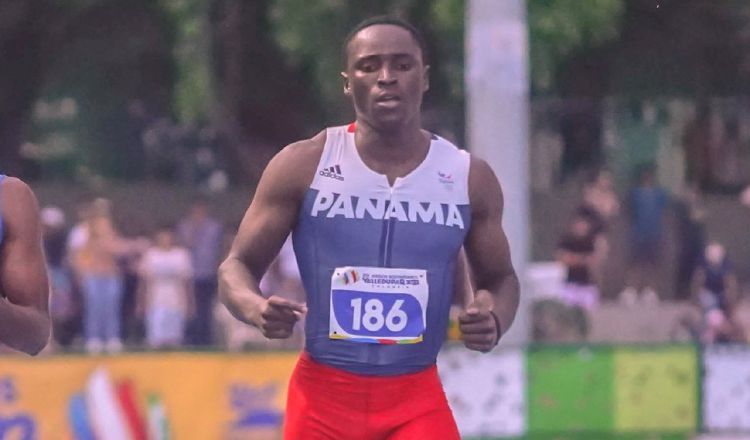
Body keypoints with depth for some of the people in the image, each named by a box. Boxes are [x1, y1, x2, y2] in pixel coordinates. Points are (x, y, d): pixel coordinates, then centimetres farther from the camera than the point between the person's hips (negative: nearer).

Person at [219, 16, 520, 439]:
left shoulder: (470, 178, 3)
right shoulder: (303, 166, -2)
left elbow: (499, 278, 15)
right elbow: (237, 266, 1)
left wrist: (494, 318, -10)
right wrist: (257, 308, -23)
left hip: (417, 401, 0)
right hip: (324, 393, 0)